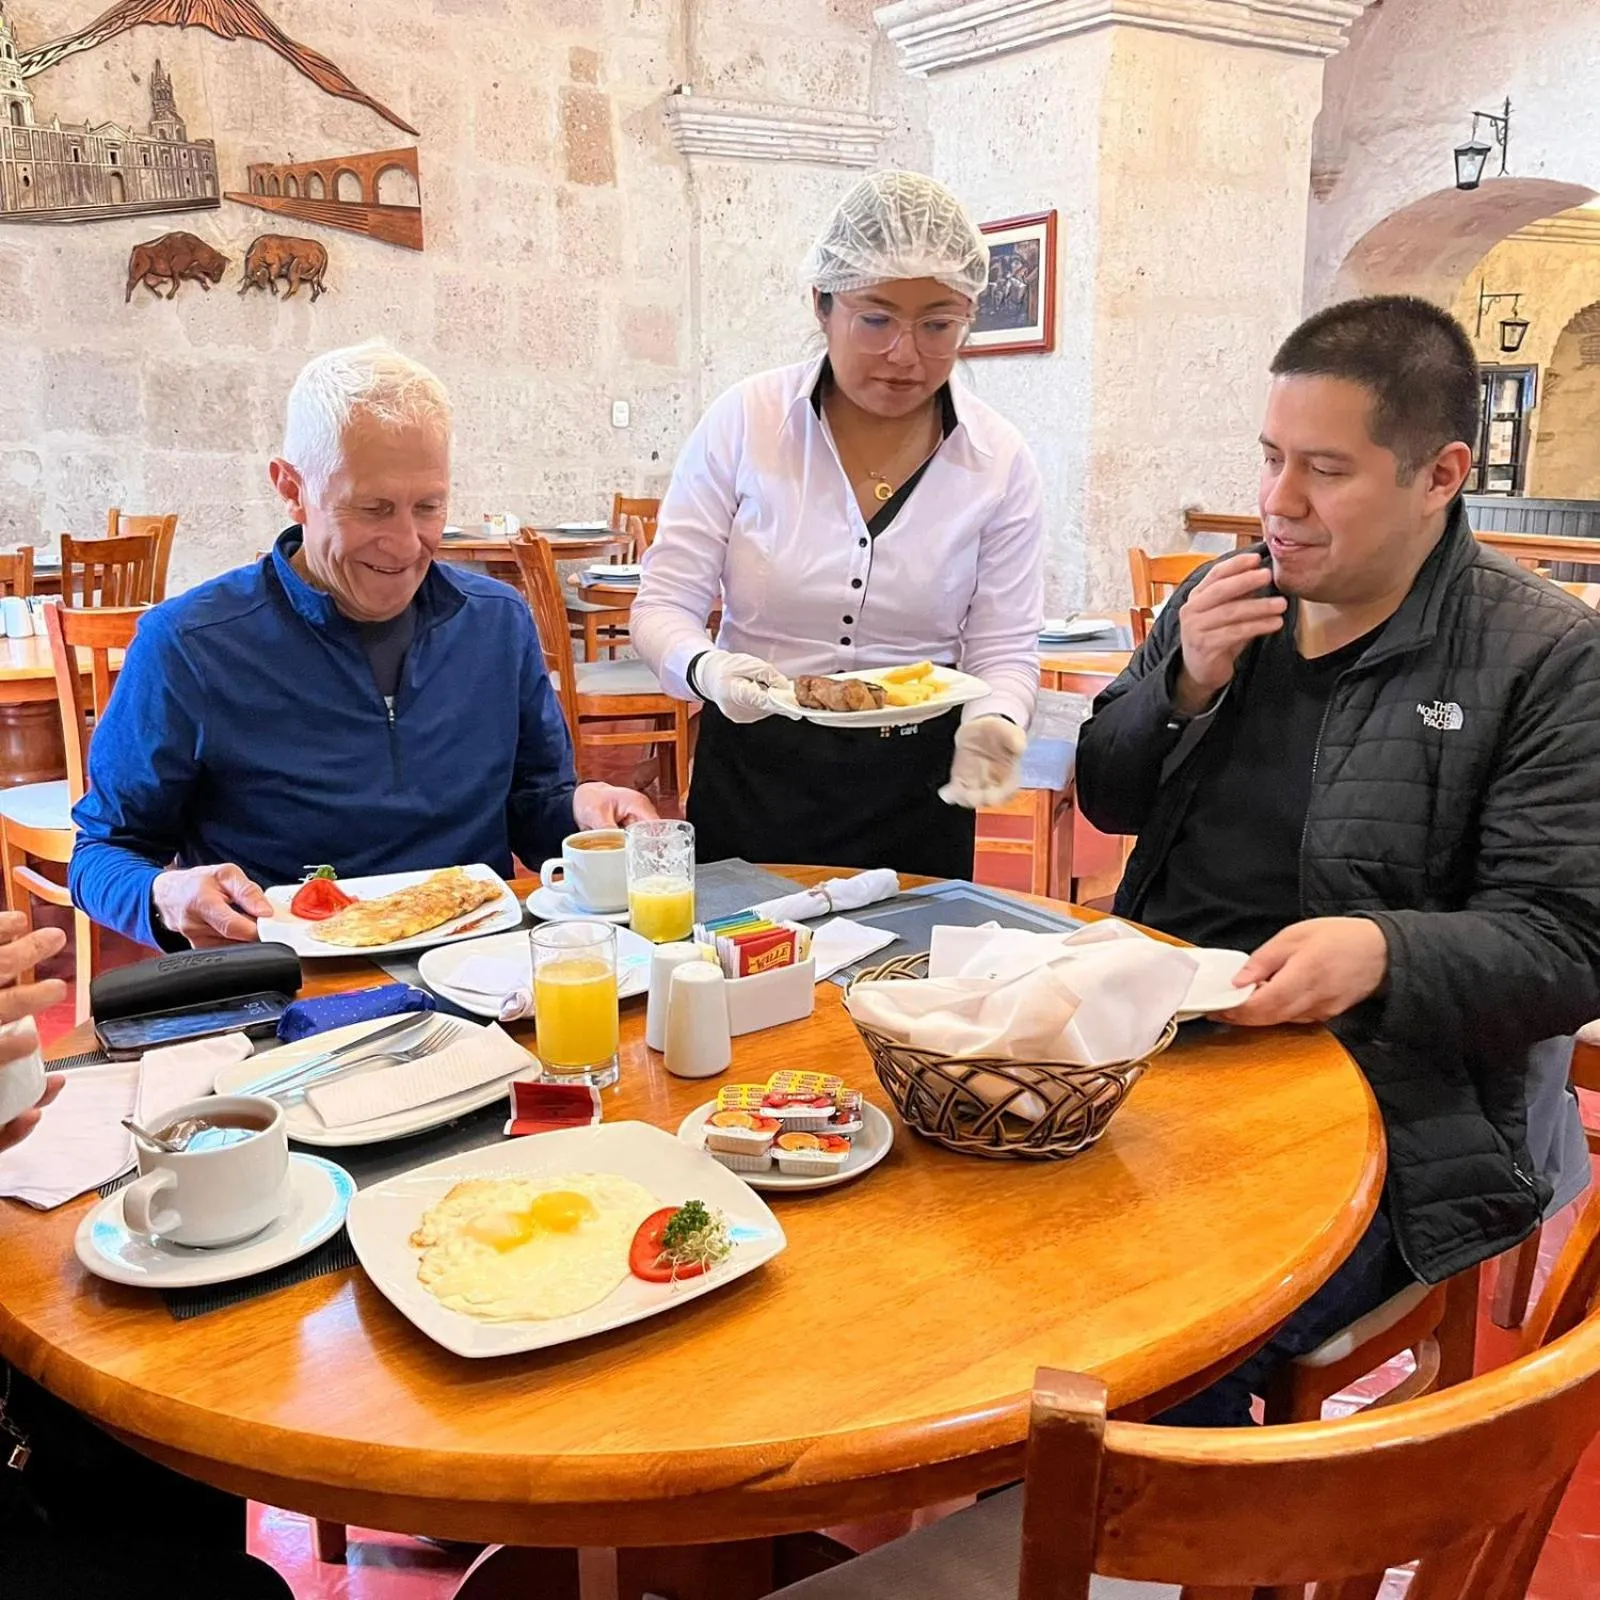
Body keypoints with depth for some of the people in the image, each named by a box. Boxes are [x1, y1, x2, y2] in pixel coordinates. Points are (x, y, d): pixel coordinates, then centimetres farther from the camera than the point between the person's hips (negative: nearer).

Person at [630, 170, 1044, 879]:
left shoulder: (1000, 461, -4)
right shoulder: (744, 421, -8)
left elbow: (1005, 650, -3)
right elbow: (663, 607, -7)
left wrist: (993, 722, -25)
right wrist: (709, 671, -28)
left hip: (917, 786, 1)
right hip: (750, 773, 0)